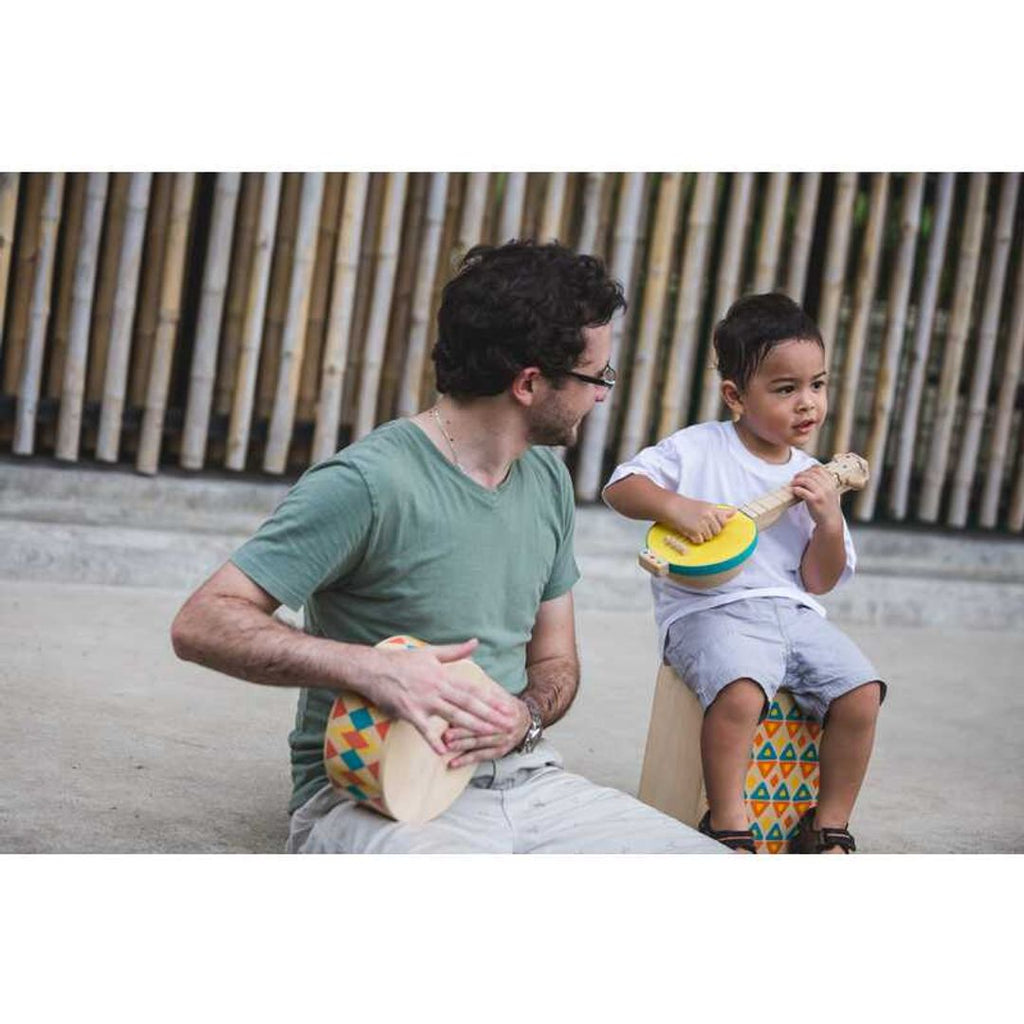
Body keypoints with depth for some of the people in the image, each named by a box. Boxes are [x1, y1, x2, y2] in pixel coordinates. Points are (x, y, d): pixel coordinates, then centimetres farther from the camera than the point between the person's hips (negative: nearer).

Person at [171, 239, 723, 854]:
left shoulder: (547, 480, 10)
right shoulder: (371, 482, -16)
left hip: (524, 780, 7)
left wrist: (525, 714, -7)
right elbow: (202, 625, -18)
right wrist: (374, 669, -30)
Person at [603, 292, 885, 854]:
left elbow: (819, 581, 11)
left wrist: (828, 521, -7)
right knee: (740, 692, -34)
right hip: (709, 610, -5)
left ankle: (828, 826, 2)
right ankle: (729, 829, -17)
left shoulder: (814, 477, 13)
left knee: (862, 694, -15)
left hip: (793, 612, 5)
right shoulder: (699, 449, 2)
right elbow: (620, 485, -2)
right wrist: (675, 505, -19)